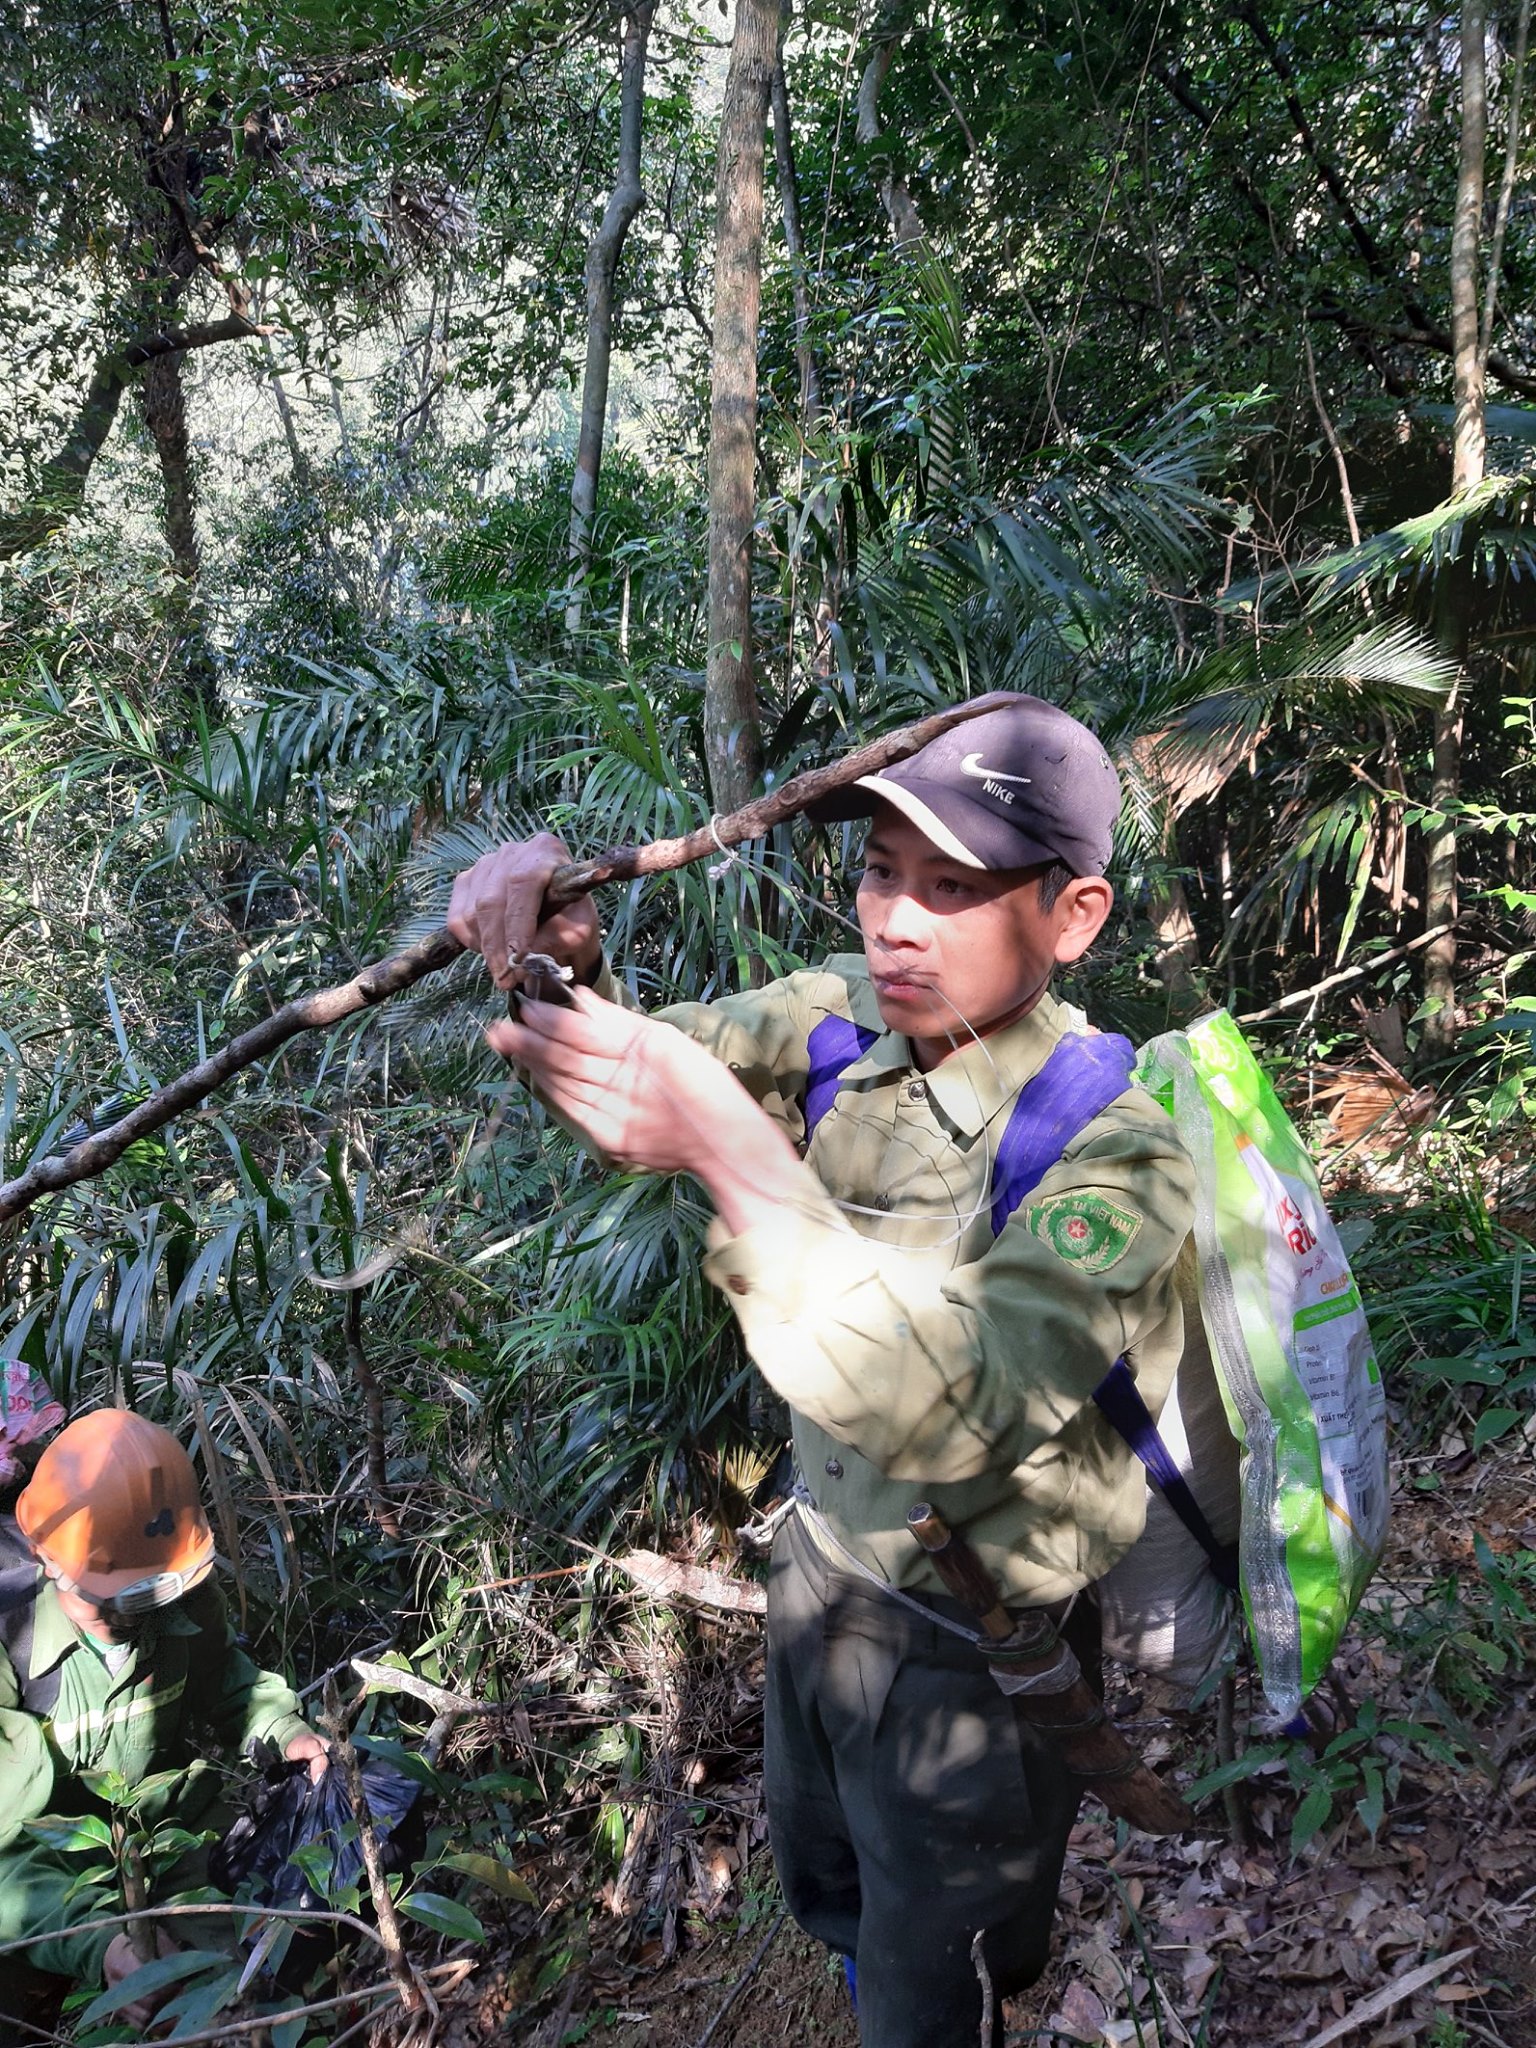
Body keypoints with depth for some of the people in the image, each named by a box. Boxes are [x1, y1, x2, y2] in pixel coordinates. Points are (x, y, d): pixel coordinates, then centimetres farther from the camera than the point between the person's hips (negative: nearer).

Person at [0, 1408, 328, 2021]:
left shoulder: (185, 1601, -14)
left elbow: (225, 1681, 9)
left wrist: (281, 1730, -11)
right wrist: (91, 1940, -45)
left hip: (169, 1808, 4)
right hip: (51, 1847, -4)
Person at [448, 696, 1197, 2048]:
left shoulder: (1115, 1155, -30)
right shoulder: (844, 1021, -11)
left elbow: (954, 1416, -42)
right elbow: (641, 1089, -9)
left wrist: (731, 1150, -50)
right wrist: (563, 967, -32)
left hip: (972, 1648, -6)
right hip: (824, 1564, 7)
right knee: (825, 1896, 33)